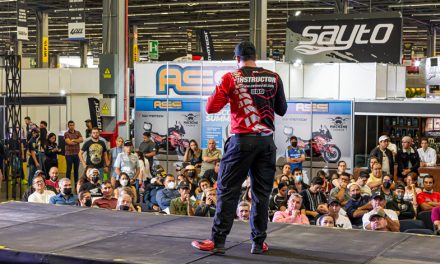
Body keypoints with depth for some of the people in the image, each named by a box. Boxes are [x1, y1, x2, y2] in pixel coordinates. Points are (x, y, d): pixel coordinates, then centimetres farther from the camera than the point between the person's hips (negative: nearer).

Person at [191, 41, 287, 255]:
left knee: (228, 191, 2)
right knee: (262, 192, 9)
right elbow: (282, 110, 11)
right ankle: (258, 242, 12)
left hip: (242, 140, -3)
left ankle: (218, 241, 1)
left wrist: (227, 98, 14)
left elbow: (211, 108, -5)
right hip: (267, 141, 3)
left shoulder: (231, 78, -3)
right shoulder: (273, 78, 4)